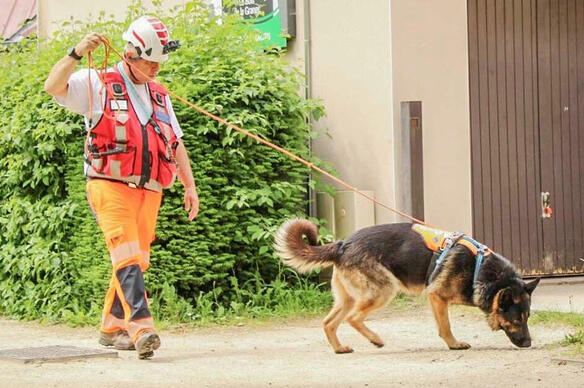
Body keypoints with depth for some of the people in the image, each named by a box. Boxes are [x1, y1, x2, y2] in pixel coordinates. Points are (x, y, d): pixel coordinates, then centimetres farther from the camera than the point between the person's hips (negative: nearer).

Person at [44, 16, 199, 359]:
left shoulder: (159, 94, 21)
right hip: (111, 186, -6)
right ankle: (141, 328, -28)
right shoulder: (98, 84, 2)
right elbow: (53, 86, -13)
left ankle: (112, 327, 18)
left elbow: (176, 144, 24)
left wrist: (190, 185, 17)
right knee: (128, 256, -18)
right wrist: (77, 53, -25)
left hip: (148, 190, 6)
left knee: (137, 261, 6)